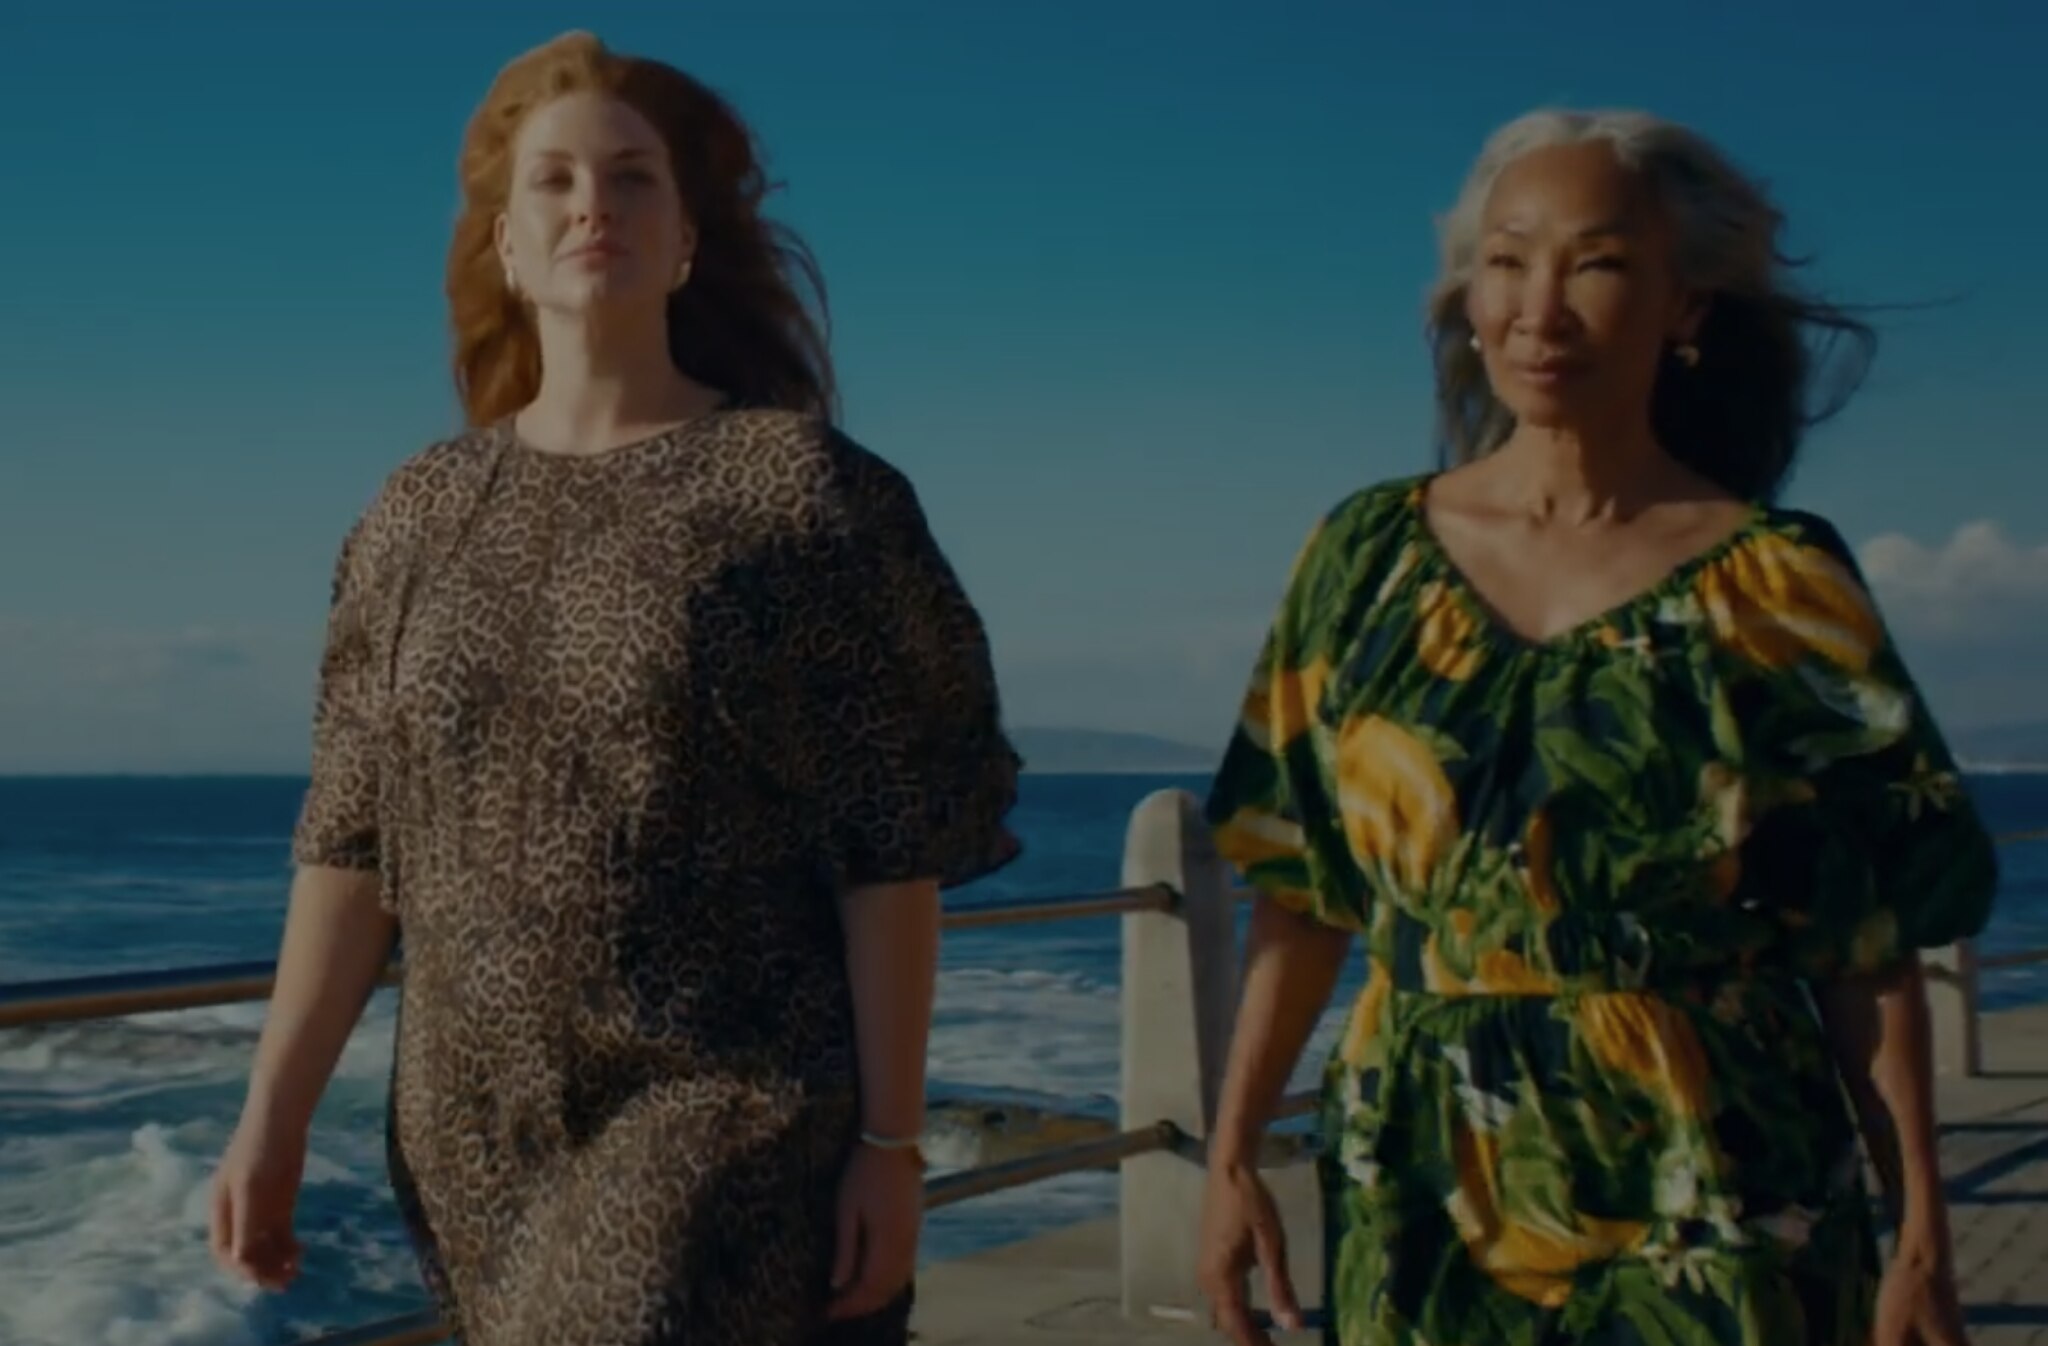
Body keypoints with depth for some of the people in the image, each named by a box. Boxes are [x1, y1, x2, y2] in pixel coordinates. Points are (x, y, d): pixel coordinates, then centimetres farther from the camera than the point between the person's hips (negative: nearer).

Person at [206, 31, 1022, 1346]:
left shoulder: (809, 488, -6)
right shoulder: (420, 518, 7)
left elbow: (893, 846, -8)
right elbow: (354, 845, 7)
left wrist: (892, 1142, -10)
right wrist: (273, 1116, 2)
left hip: (739, 1128, -5)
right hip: (489, 1138, 5)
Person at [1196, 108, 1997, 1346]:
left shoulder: (1780, 583, -4)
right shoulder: (1370, 554, 2)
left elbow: (1870, 947, -3)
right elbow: (1302, 895, 5)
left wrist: (1924, 1232, -6)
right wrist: (1233, 1154, 2)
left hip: (1711, 1219, -2)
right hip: (1428, 1204, 2)